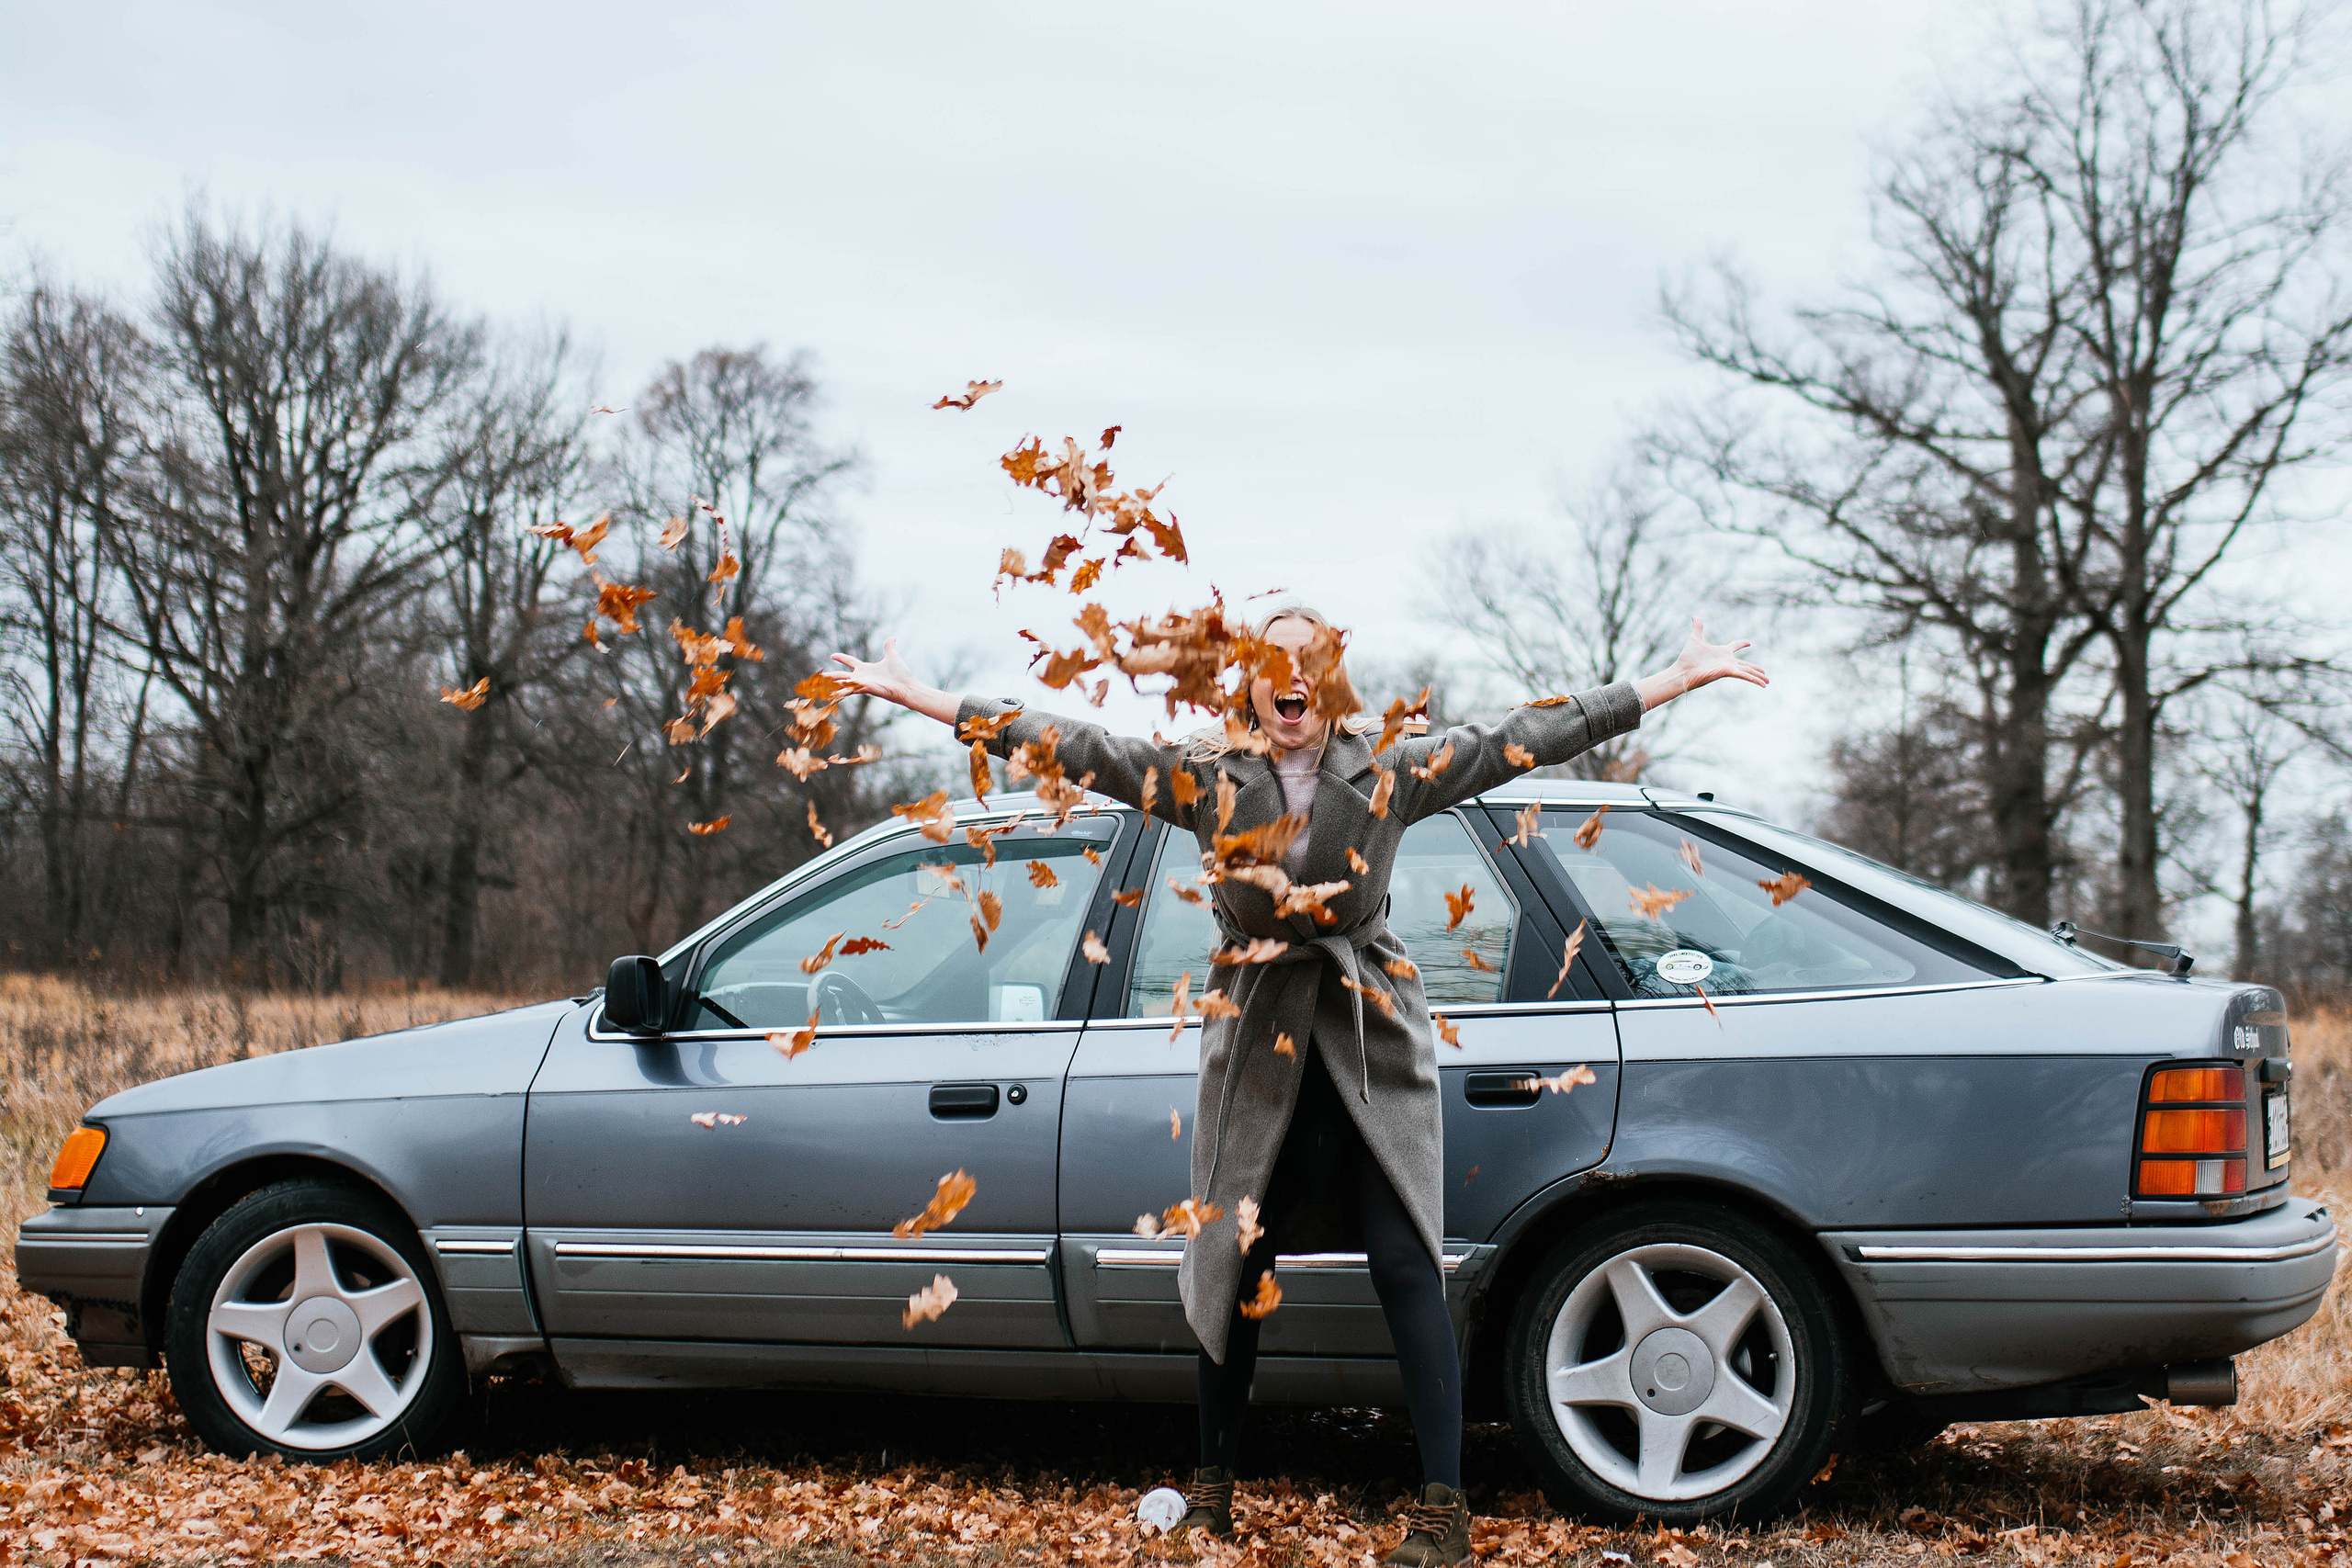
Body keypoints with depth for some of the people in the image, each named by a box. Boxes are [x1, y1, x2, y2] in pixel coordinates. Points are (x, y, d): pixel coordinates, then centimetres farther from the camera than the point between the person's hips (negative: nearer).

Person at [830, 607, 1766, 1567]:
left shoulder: (1391, 772, -1)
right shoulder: (1204, 775, 0)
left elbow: (1527, 736, -1)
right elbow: (1074, 746, -3)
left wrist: (1681, 679, -2)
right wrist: (919, 696, -6)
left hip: (1371, 1034, -1)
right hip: (1256, 1044, 1)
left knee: (1403, 1265, -7)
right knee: (1234, 1269, 8)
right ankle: (1213, 1485, 23)